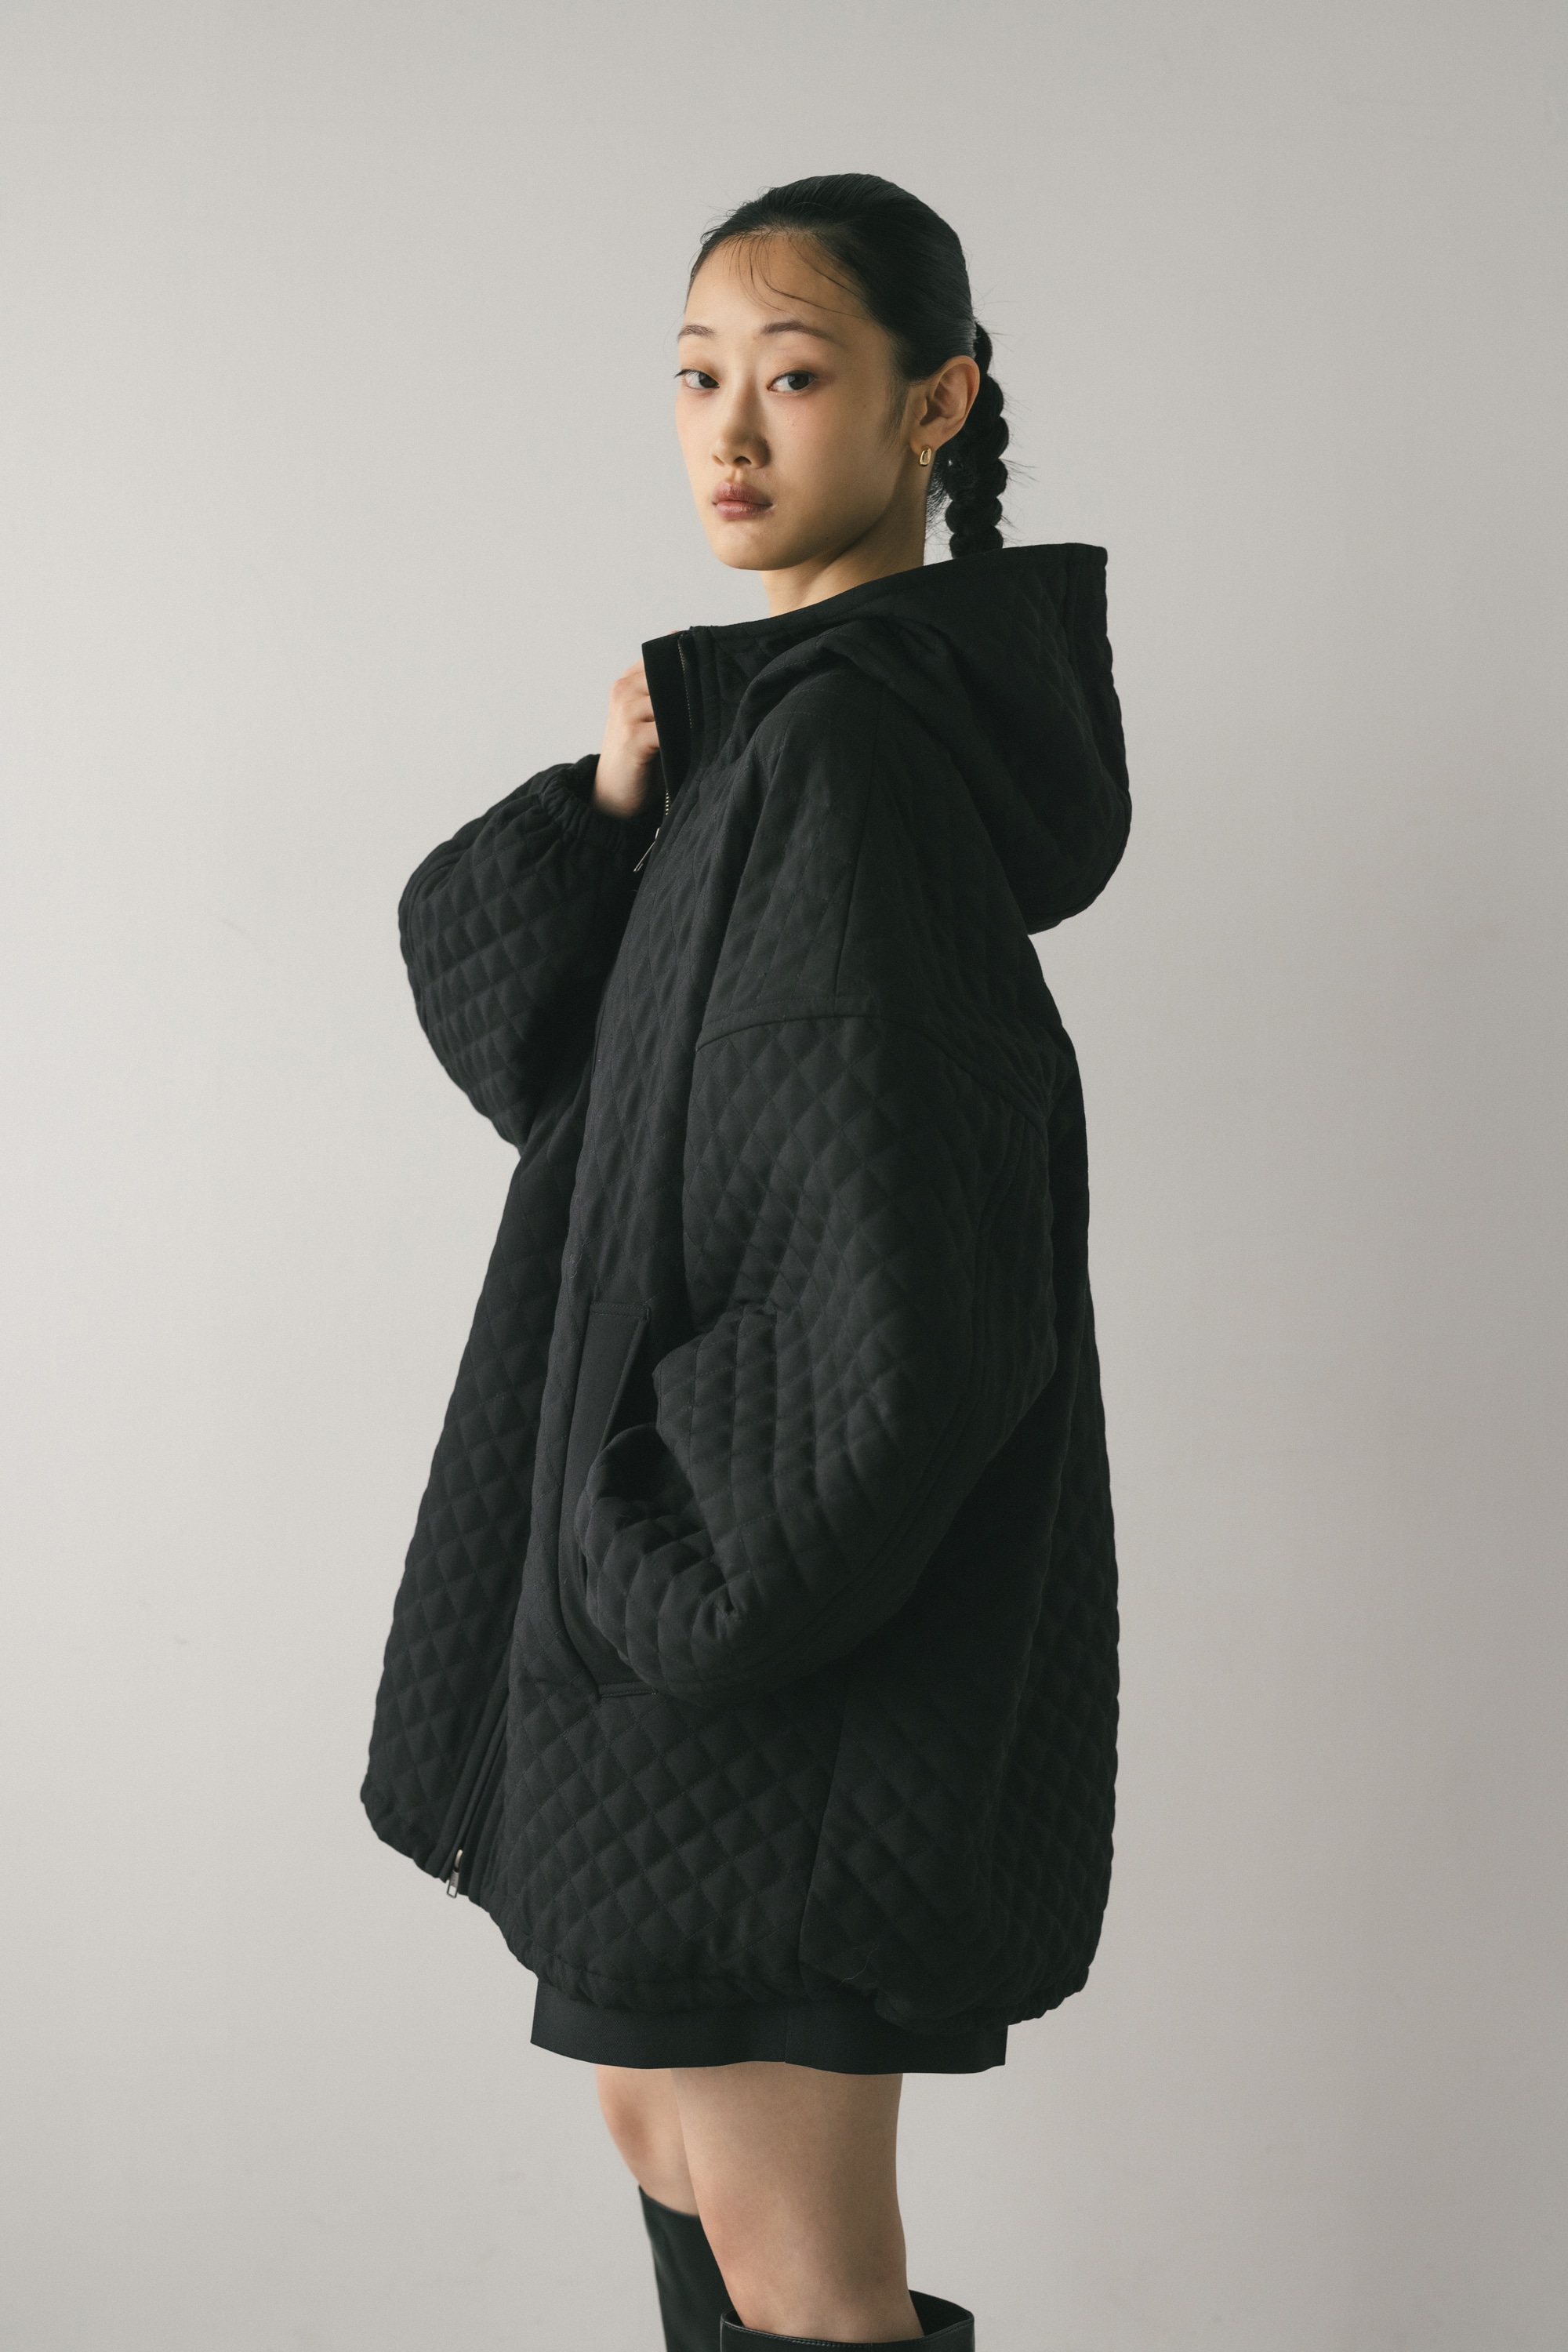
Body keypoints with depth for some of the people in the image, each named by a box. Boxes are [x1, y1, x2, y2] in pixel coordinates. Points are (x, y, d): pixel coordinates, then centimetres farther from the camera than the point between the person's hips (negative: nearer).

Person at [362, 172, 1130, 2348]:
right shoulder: (773, 718, 11)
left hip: (798, 1629, -10)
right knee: (661, 2113, 22)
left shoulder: (851, 743, -20)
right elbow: (515, 1024, 6)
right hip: (689, 1561, 10)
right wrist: (614, 807, -11)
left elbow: (902, 1268, -27)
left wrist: (678, 1571, -19)